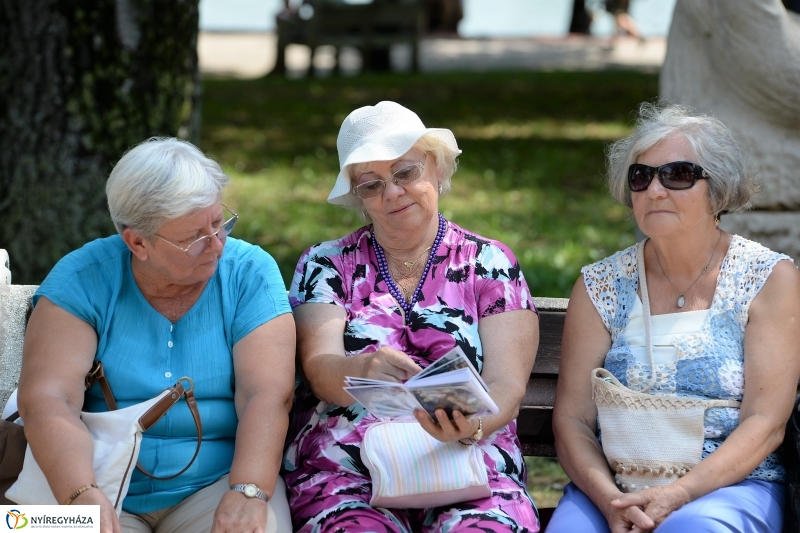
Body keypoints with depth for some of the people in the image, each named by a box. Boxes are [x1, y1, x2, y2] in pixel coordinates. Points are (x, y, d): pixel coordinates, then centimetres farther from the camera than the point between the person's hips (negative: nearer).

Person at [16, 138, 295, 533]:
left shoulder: (250, 273, -1)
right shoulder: (83, 279, -3)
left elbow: (267, 396, -12)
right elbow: (47, 399, -15)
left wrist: (247, 493, -30)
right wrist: (82, 496, -32)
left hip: (215, 482, 0)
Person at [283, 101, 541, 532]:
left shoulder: (489, 263, 11)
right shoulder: (326, 265, 12)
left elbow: (506, 386, 0)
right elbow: (318, 369, -3)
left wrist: (470, 425, -23)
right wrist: (362, 370, -27)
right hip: (345, 468, 0)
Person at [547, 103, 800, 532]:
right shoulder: (600, 286, 8)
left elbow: (765, 424, -5)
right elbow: (572, 418, 3)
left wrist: (677, 495, -19)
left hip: (732, 483, -2)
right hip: (613, 485, 2)